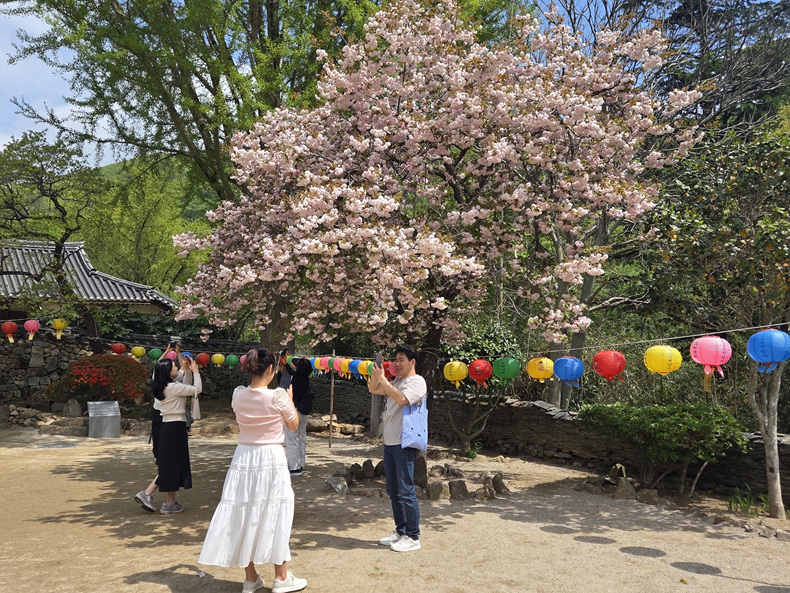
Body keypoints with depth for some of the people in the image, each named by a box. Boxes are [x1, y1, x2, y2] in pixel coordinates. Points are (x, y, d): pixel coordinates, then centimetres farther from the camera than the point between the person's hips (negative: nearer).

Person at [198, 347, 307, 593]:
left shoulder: (238, 395, -2)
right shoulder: (277, 395, -14)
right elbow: (294, 425, 0)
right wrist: (289, 398, 13)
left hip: (244, 458, 4)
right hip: (271, 459, -4)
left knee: (245, 513, 12)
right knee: (274, 513, 7)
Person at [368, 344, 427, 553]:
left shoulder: (417, 382, -9)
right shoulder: (396, 382, 16)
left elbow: (401, 398, -25)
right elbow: (373, 389, 19)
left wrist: (382, 378, -20)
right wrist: (375, 372, 3)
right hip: (389, 442, 9)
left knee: (406, 491, -5)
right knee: (393, 491, 14)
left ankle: (413, 537, 4)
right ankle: (400, 531, 25)